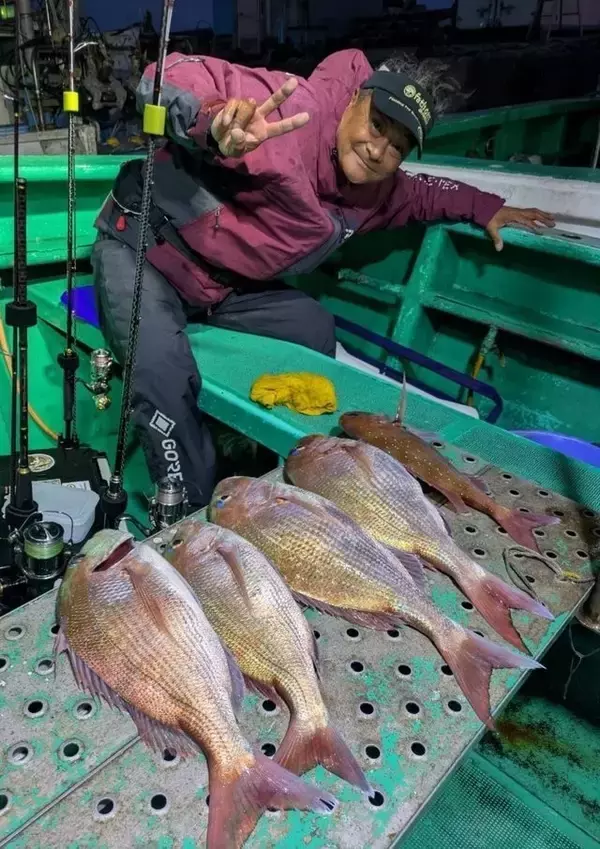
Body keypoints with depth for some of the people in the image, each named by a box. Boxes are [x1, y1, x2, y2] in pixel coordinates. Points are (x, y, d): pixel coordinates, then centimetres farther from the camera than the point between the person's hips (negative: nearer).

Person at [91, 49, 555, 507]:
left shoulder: (377, 193, 2)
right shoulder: (295, 110, -25)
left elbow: (418, 191, 25)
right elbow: (167, 77, -32)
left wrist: (485, 207, 18)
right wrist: (217, 125, -53)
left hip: (222, 285, 7)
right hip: (142, 246, -7)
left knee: (315, 330, 0)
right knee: (166, 382, -30)